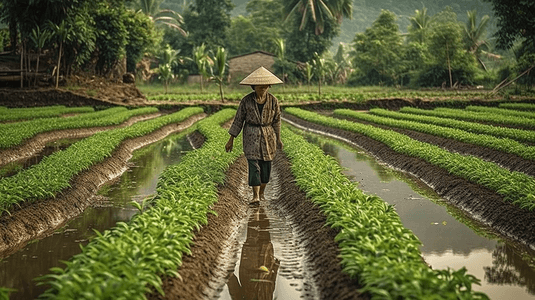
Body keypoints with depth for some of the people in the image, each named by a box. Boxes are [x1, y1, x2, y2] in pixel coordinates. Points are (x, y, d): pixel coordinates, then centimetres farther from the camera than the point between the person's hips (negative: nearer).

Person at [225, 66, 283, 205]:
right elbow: (238, 120, 0)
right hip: (251, 136, -2)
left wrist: (278, 139, 14)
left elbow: (276, 120, 8)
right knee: (253, 165, -11)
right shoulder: (246, 101, -6)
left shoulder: (273, 101, -3)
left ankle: (262, 192, 24)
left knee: (266, 166, 6)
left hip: (268, 136, 2)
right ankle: (255, 196, -14)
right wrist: (231, 139, 0)